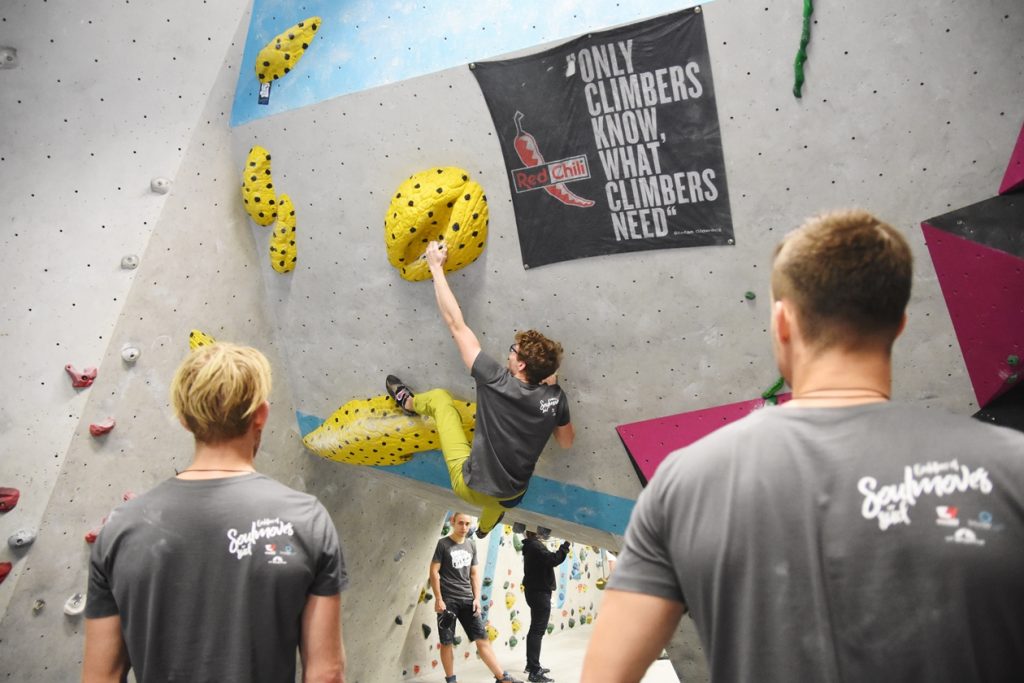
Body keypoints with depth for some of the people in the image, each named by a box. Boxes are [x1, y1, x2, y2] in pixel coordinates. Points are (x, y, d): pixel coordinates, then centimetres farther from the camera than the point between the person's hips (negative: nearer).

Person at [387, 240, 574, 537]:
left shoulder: (498, 383, -25)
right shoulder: (555, 398, -13)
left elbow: (456, 324, -21)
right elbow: (566, 442, 7)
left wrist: (436, 267, -14)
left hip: (471, 488, -4)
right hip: (511, 497, 5)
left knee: (438, 397, 9)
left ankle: (408, 402, 42)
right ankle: (485, 528, 77)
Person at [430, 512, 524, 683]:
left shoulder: (471, 544, 9)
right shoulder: (443, 544, -5)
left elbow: (474, 573, 13)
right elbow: (434, 571, -7)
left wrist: (477, 598, 5)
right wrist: (438, 599, -12)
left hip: (467, 599, 4)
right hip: (447, 600, -4)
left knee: (482, 638, 1)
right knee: (447, 642, 2)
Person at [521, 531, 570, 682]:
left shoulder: (531, 546, 15)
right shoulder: (536, 545, -17)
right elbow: (553, 560, -28)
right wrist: (565, 546, -19)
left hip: (535, 591, 11)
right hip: (540, 592, -11)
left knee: (535, 629, 18)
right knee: (538, 631, -11)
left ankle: (531, 665, 27)